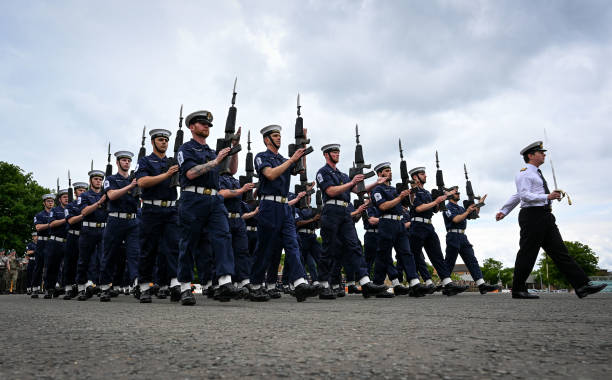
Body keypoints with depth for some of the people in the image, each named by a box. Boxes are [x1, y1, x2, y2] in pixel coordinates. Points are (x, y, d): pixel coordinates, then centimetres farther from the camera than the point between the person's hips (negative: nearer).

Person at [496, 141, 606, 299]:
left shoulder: (537, 174, 24)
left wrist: (503, 211, 24)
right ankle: (518, 290, 3)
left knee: (560, 252, 3)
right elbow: (524, 195, -17)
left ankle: (582, 286, 2)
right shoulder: (524, 173, -4)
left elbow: (516, 196, 26)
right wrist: (547, 197, -23)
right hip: (532, 216, -9)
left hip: (545, 217, 9)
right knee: (527, 253, -5)